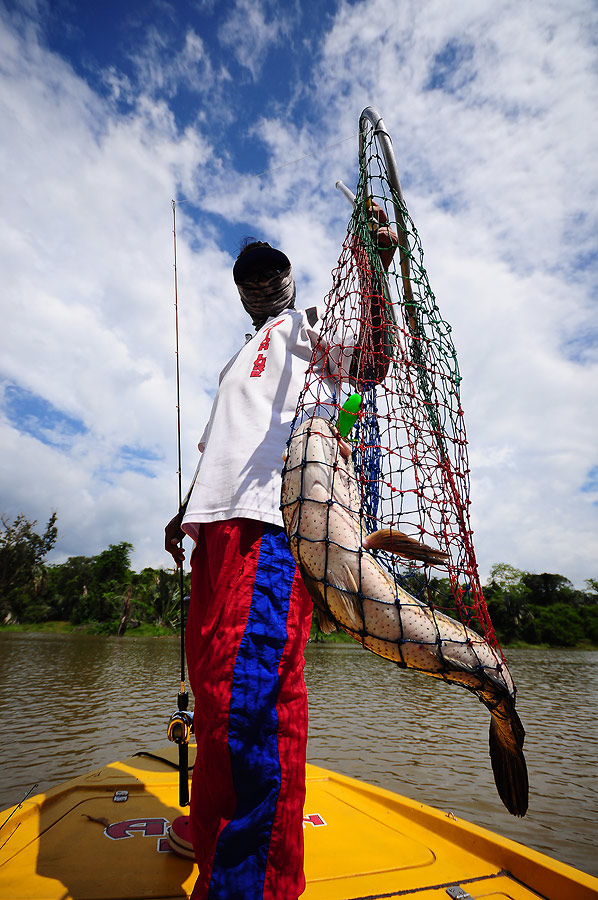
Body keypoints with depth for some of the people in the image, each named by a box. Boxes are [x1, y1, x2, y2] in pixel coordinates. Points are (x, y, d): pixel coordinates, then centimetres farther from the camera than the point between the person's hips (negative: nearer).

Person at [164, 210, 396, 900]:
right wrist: (187, 509, 30)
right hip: (219, 521, 8)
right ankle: (211, 834, 27)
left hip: (271, 518, -8)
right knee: (212, 680, 11)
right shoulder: (244, 356, 35)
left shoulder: (308, 323, 13)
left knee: (249, 690, -17)